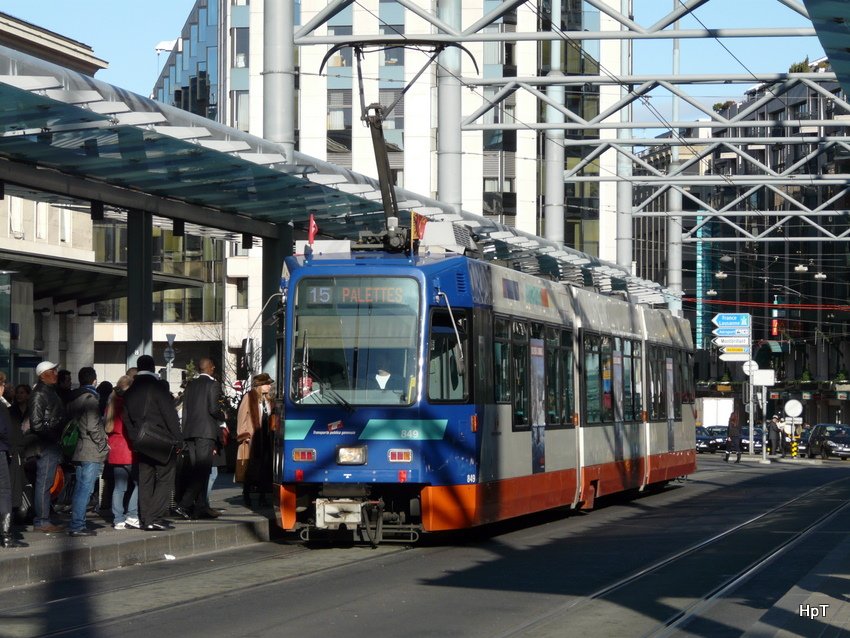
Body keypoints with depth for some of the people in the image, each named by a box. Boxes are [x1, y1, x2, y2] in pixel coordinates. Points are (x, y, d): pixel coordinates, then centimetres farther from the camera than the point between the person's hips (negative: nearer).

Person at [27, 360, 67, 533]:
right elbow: (37, 424, -18)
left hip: (52, 445, 10)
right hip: (46, 446, -10)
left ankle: (43, 520, 17)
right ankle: (41, 522, -5)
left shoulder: (50, 392, 17)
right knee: (43, 484, -7)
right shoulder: (39, 394, -13)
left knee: (45, 484, 12)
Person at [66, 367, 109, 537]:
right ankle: (77, 526, -10)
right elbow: (92, 427, -19)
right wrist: (103, 444, -7)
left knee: (80, 489, 13)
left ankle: (76, 524, 17)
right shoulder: (91, 398, -12)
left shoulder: (74, 398, 13)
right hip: (92, 452, -9)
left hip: (79, 450, 9)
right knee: (86, 489, -8)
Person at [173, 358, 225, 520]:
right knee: (202, 470, -8)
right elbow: (214, 409, -14)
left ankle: (201, 507, 10)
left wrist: (185, 434, 15)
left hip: (189, 431, 7)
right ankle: (183, 505, -19)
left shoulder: (190, 385, 14)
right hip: (206, 431, -7)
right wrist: (223, 417, 7)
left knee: (196, 470, 10)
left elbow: (185, 410, 13)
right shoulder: (213, 385, -5)